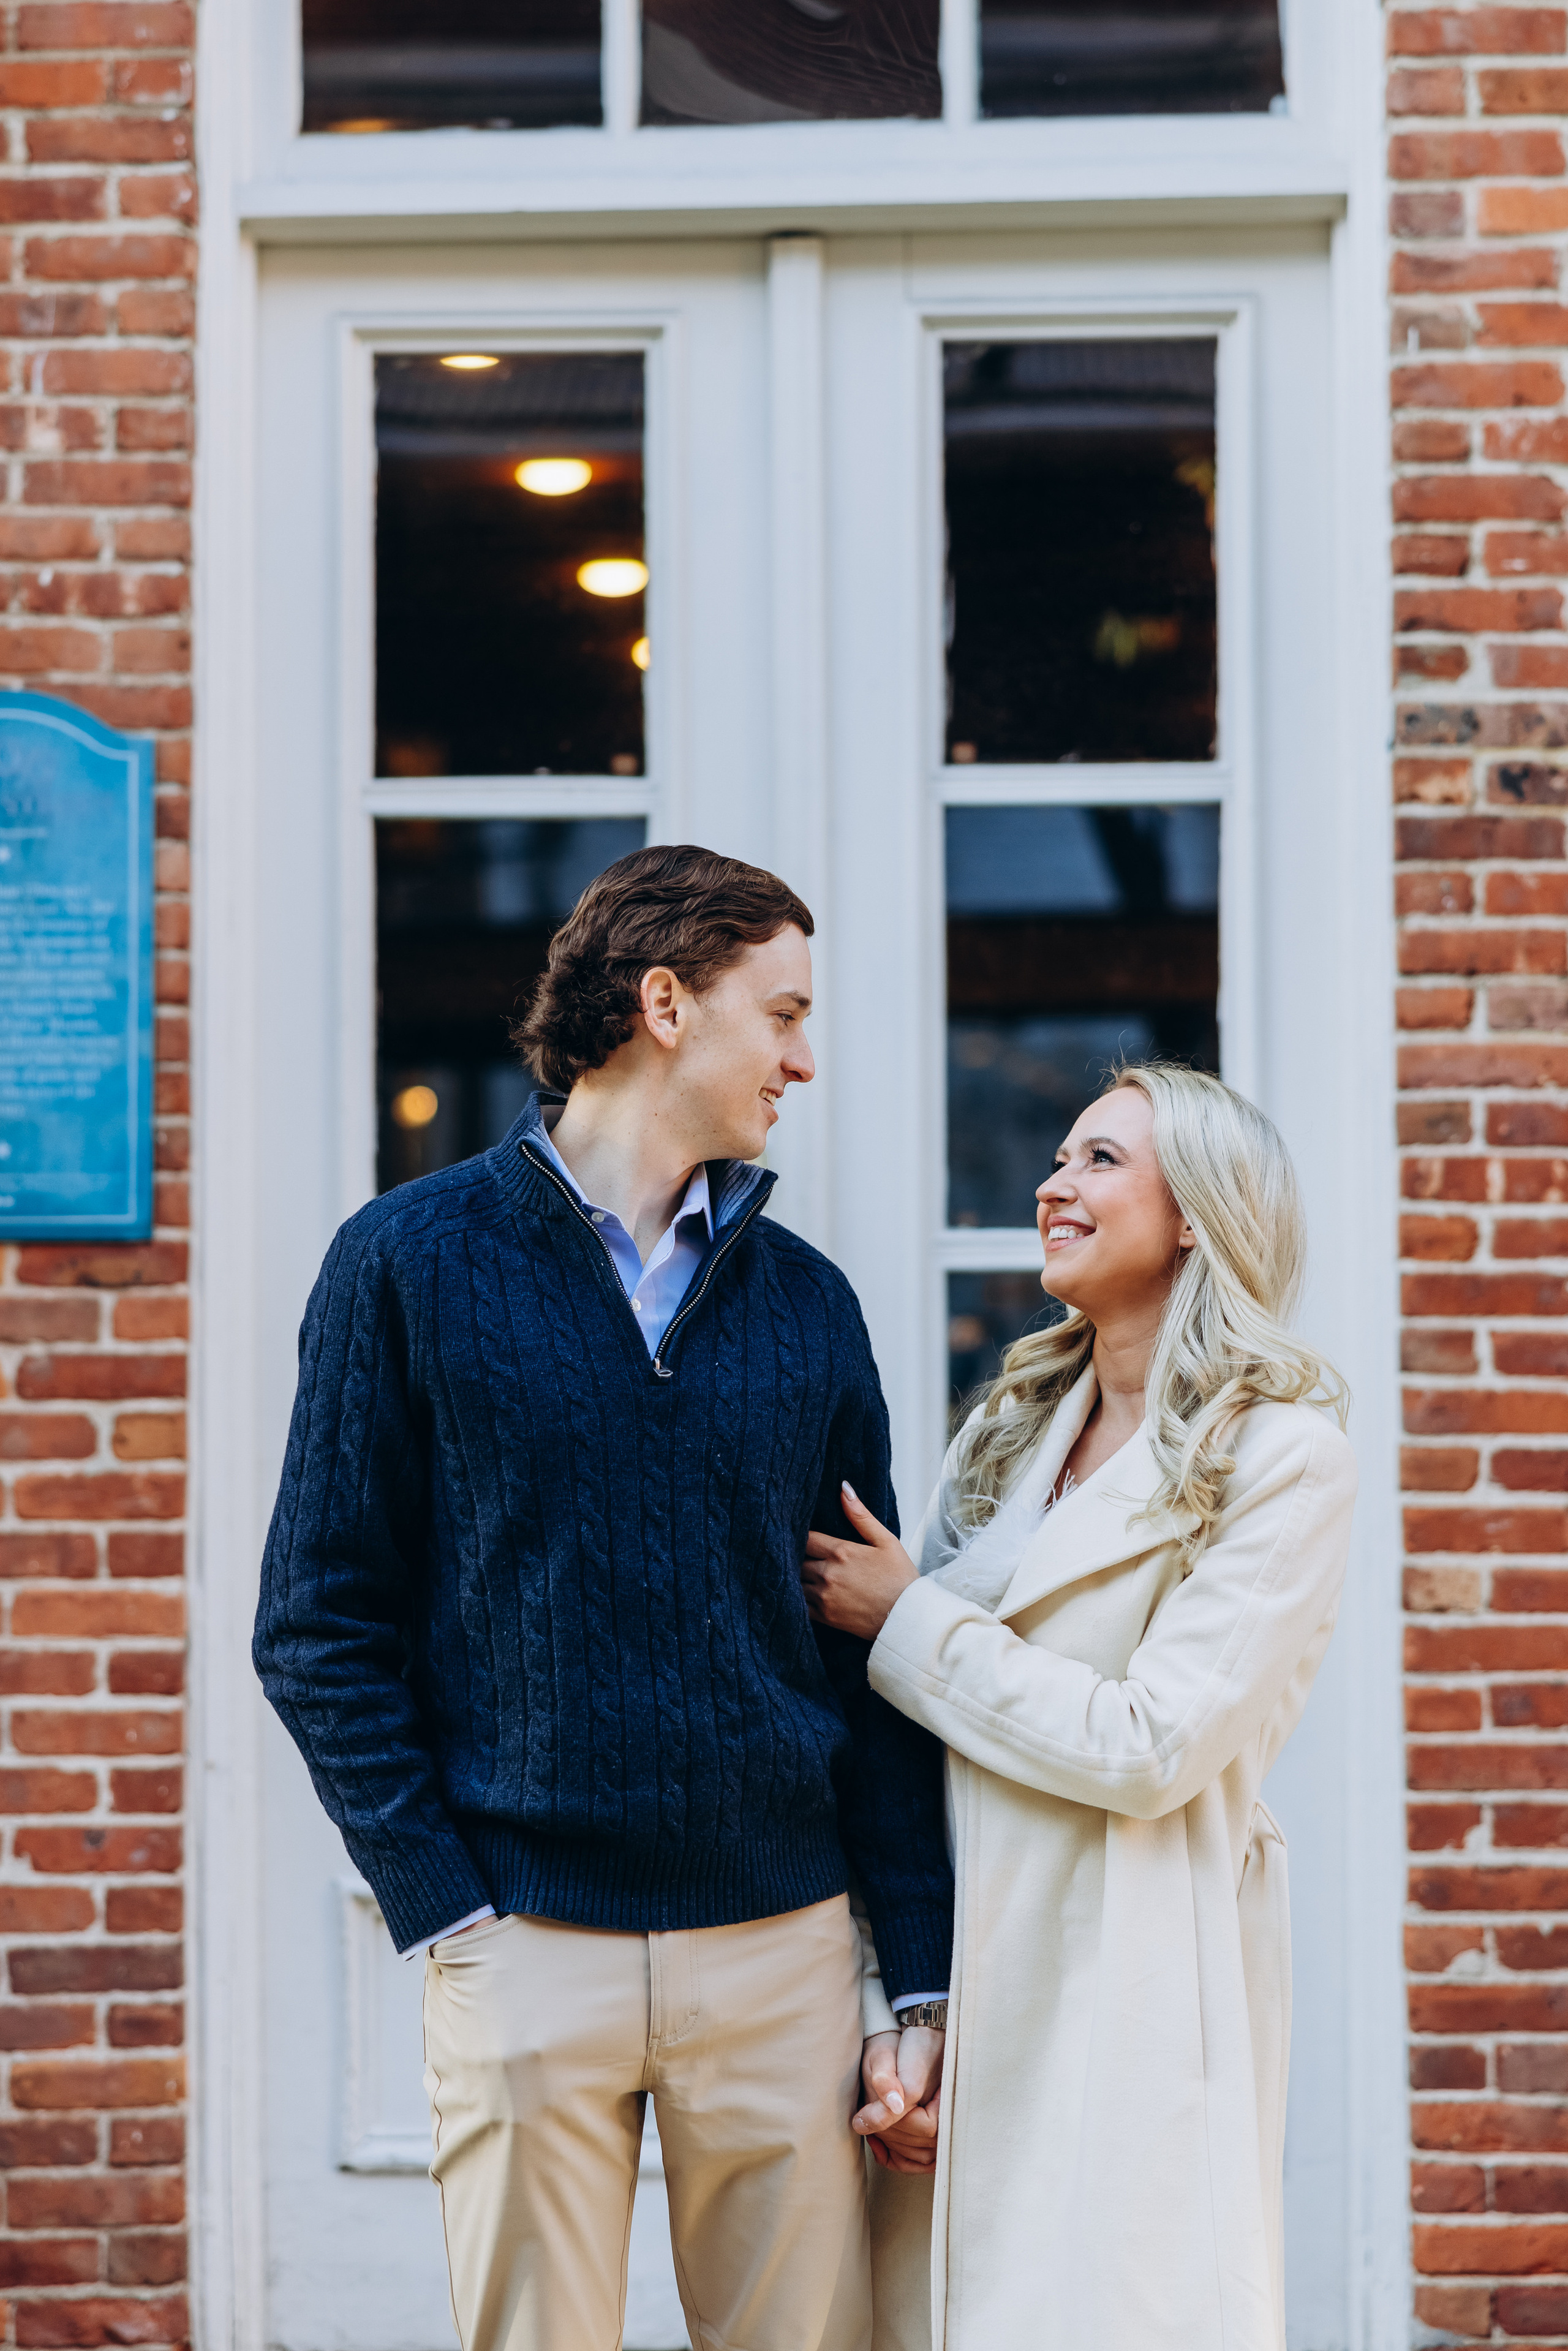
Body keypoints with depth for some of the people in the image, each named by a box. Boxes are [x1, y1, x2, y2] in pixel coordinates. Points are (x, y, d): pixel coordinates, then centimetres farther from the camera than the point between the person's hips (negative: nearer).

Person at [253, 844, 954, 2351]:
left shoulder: (807, 1302, 9)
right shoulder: (412, 1263, 1)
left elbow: (876, 1649, 10)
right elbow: (320, 1627, -1)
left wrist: (916, 1974, 5)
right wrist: (441, 1907, -9)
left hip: (783, 1943, 3)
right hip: (526, 1942, -2)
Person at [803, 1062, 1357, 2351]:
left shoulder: (1282, 1455, -7)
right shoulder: (1012, 1427, 12)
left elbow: (1151, 1746, -16)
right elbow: (909, 1753, 9)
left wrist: (907, 1619, -8)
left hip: (1132, 1992, -5)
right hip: (961, 1959, 6)